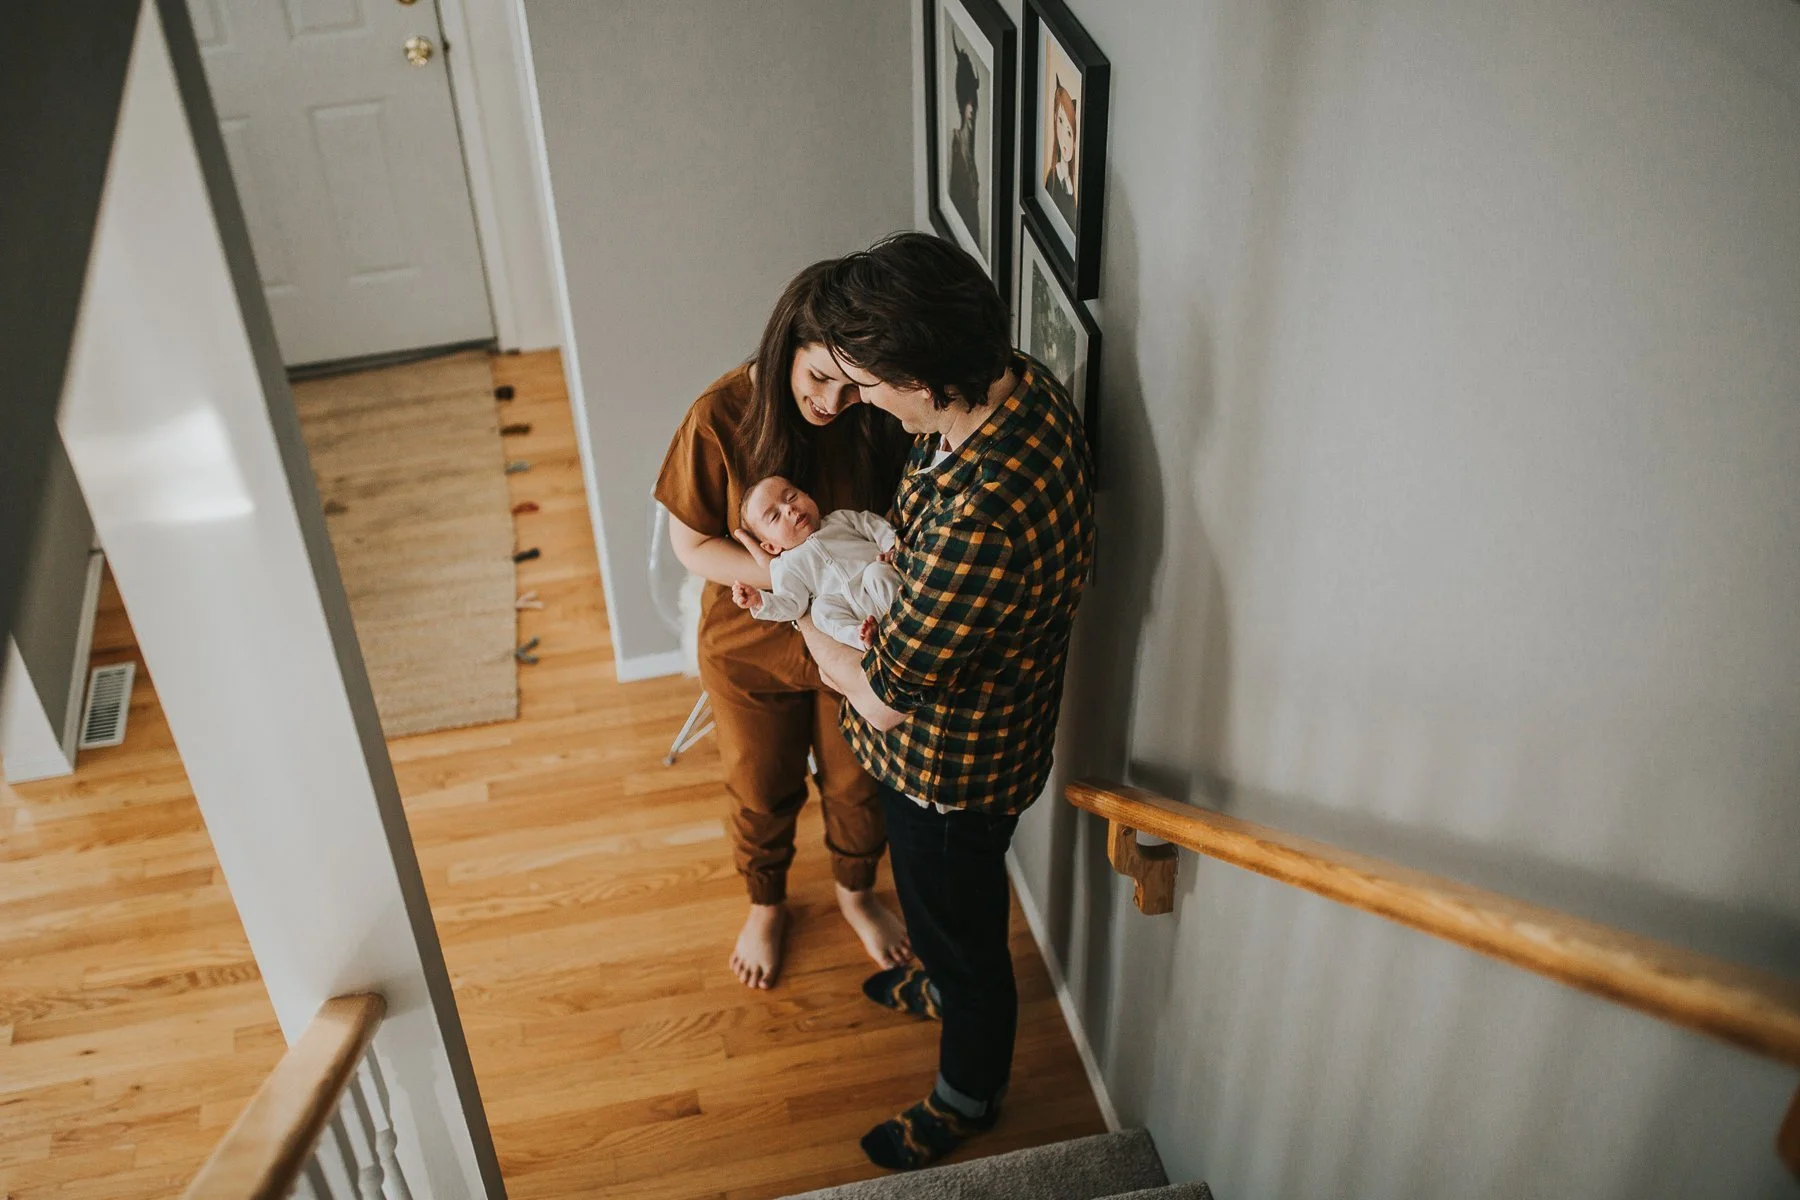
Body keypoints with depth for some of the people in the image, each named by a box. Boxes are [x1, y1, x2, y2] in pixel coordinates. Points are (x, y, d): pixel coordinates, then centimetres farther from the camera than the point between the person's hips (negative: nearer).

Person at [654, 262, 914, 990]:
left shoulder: (879, 420, -21)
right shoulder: (723, 417, -26)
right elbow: (690, 544, -16)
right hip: (752, 649, -1)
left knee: (858, 786, 23)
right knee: (761, 794, 22)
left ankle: (856, 894, 55)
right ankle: (766, 907, 53)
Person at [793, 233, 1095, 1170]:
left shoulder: (979, 521, -44)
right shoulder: (1022, 381, -16)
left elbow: (884, 696, -30)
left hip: (951, 766, -8)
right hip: (979, 727, 8)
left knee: (959, 925, 20)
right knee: (946, 905, 35)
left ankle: (967, 1096, 49)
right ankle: (945, 983, 66)